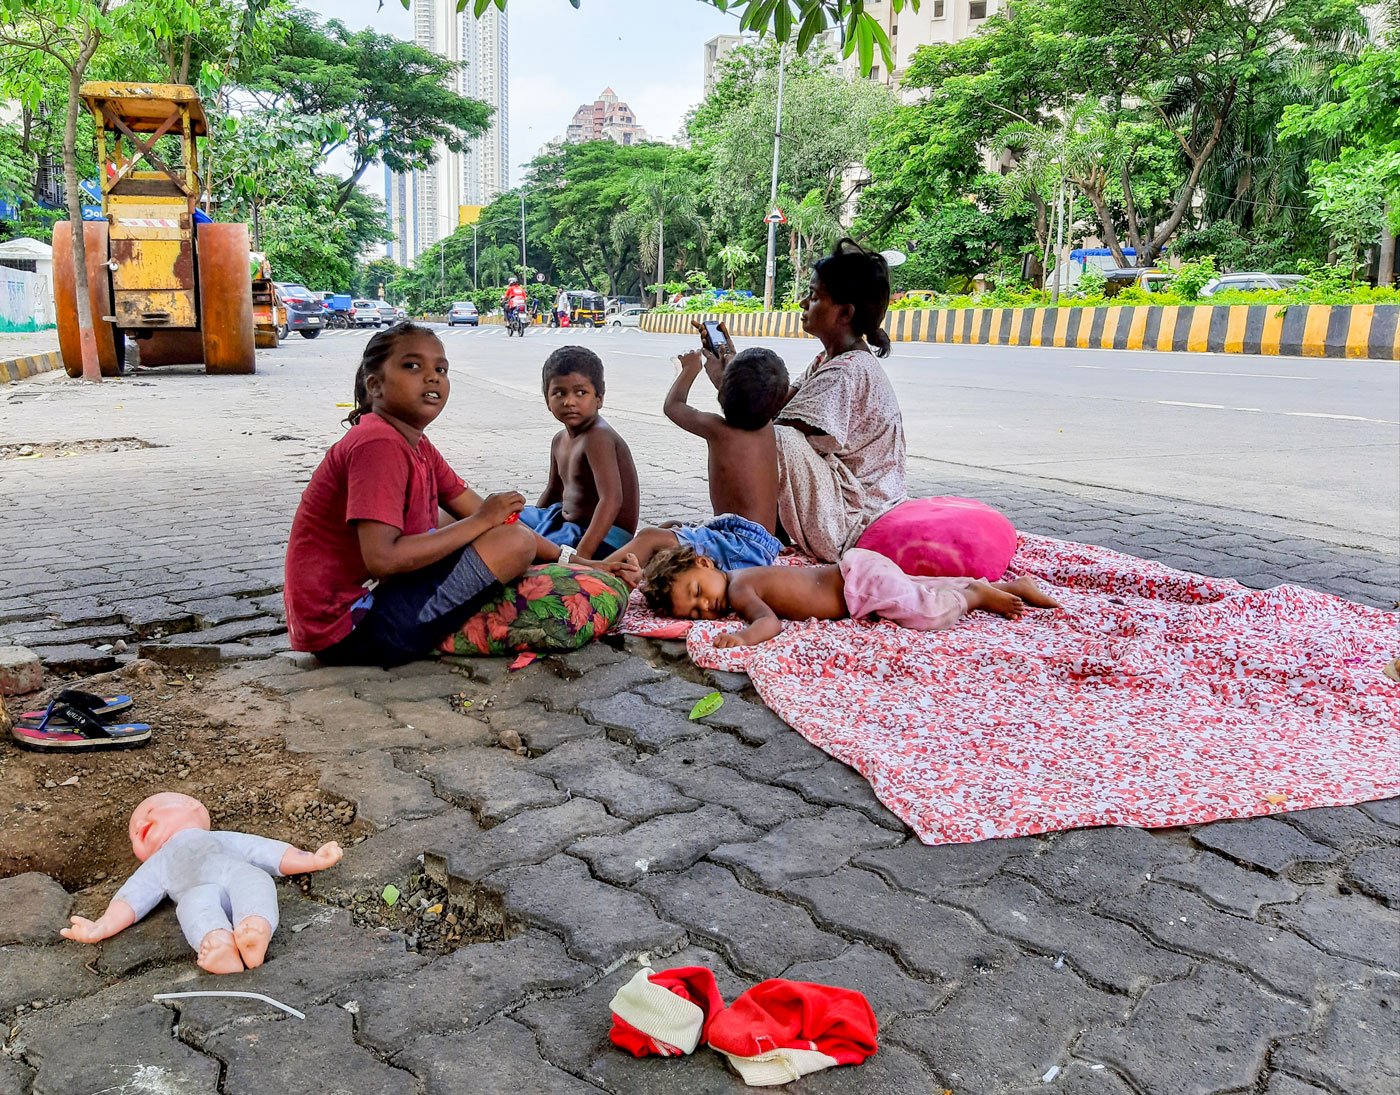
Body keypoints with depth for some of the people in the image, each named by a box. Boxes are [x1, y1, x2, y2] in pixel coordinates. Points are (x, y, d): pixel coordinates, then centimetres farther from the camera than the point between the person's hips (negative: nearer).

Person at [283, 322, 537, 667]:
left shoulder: (418, 446, 10)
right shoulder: (378, 445, -19)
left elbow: (480, 511, 10)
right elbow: (382, 557, -28)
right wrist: (479, 523, -19)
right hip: (348, 628, -10)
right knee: (514, 544, -17)